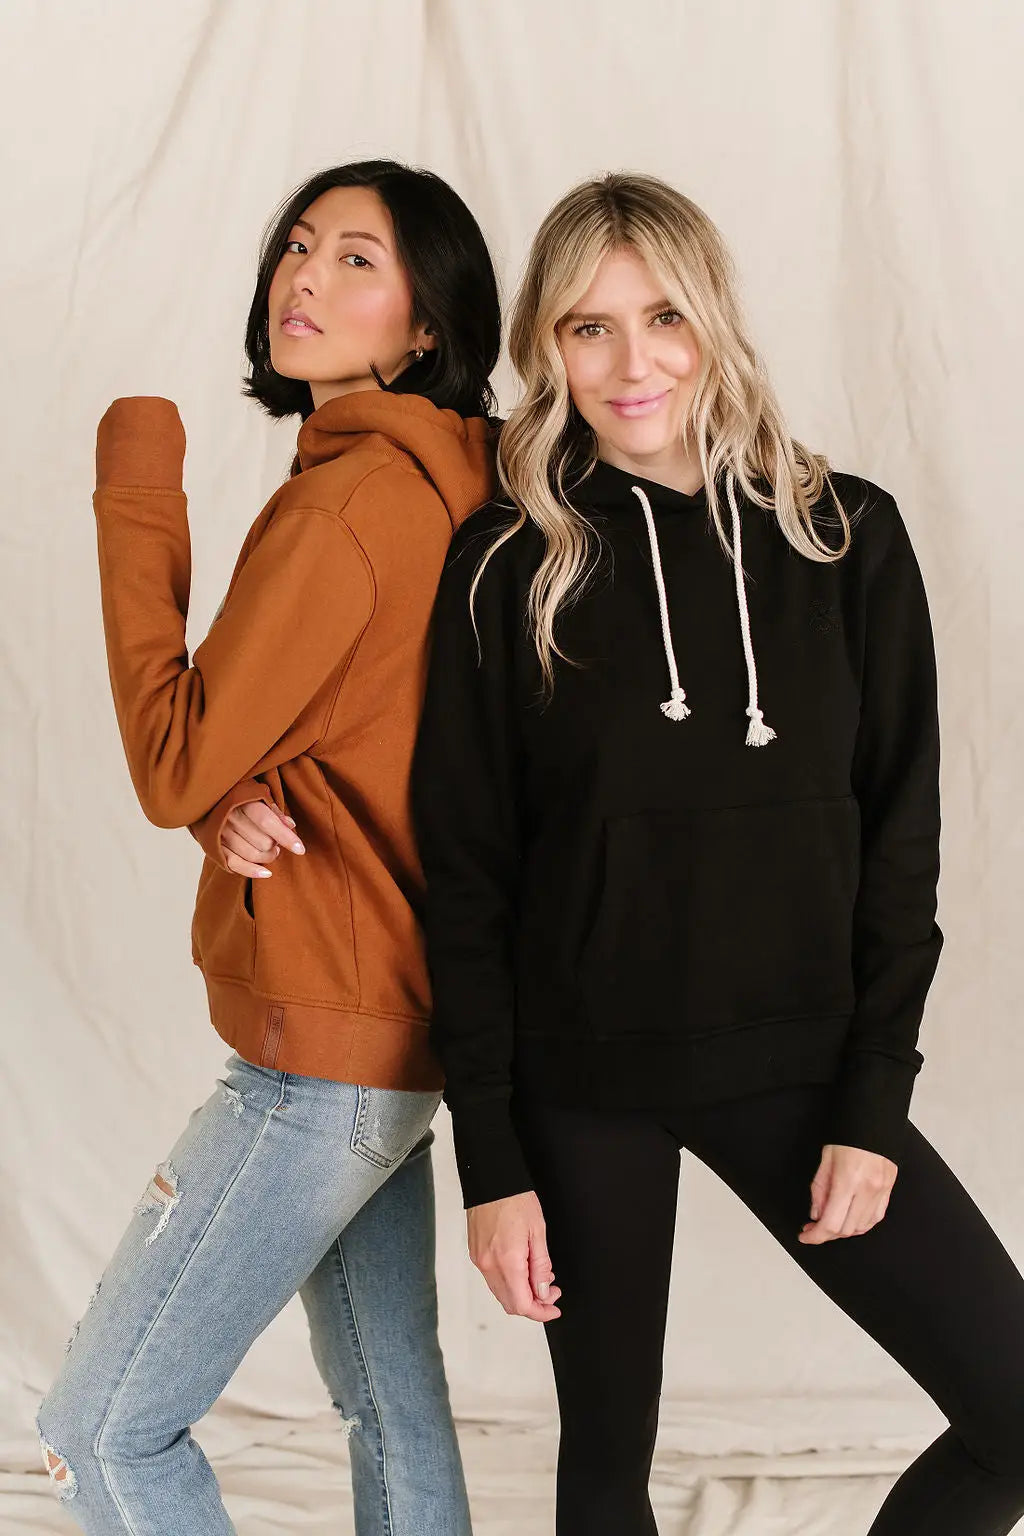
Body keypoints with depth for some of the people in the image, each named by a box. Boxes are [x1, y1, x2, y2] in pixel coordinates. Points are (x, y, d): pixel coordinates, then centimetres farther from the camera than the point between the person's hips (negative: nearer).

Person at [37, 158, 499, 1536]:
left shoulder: (352, 498, -21)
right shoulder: (452, 475, 8)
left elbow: (172, 765, -18)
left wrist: (137, 496, -12)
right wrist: (233, 801, -10)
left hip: (327, 1043, -10)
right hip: (391, 1018, 10)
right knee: (391, 1403, 20)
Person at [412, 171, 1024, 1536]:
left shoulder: (847, 536, -2)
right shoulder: (506, 567, -5)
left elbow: (900, 838, 0)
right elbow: (466, 873, -3)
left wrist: (873, 1104, -5)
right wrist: (491, 1162, -5)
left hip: (797, 1064, 1)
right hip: (584, 1083, -1)